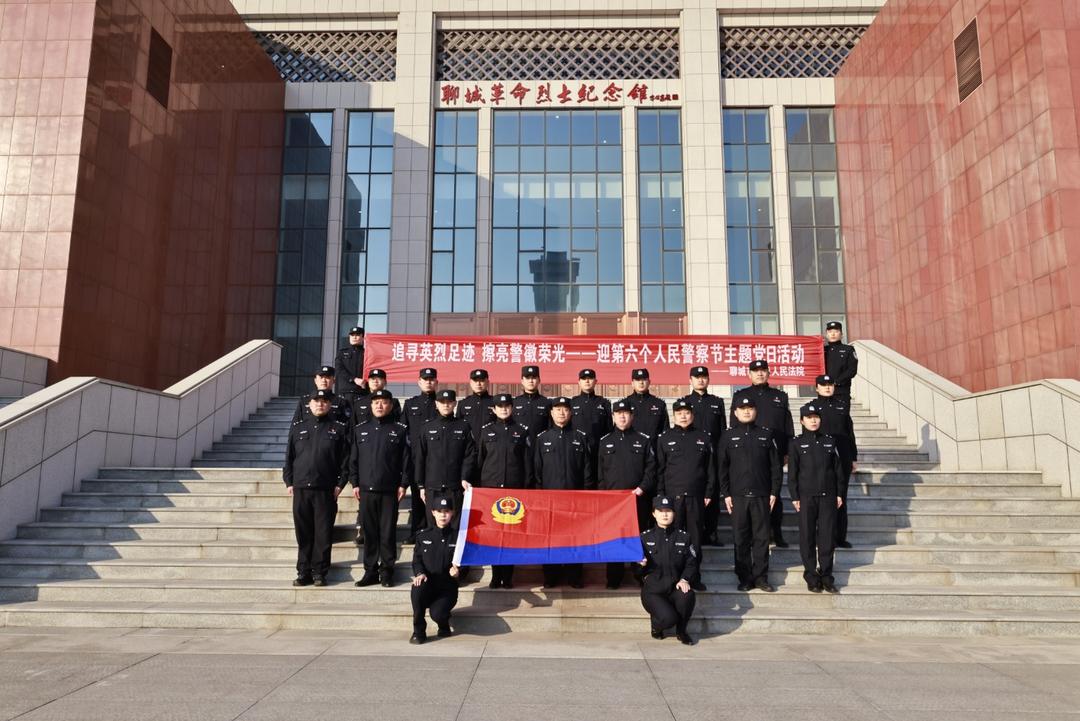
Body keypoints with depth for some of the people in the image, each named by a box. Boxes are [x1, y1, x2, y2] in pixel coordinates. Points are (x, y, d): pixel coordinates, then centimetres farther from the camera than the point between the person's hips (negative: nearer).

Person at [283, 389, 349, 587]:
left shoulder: (339, 429, 4)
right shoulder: (298, 427, 11)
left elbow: (345, 459, 2)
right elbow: (289, 457, 12)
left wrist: (340, 484, -5)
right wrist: (289, 482, 5)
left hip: (326, 490, -2)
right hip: (301, 489, 2)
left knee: (323, 533, 1)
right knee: (303, 533, 6)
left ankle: (320, 572, 10)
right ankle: (304, 572, 14)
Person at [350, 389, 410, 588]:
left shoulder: (400, 430, 2)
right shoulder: (360, 429, 10)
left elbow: (407, 459, 0)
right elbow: (353, 459, 11)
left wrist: (403, 484, -5)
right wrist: (354, 483, 4)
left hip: (390, 490, -2)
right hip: (366, 490, 2)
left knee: (388, 532, 2)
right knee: (369, 533, 6)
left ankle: (387, 571, 12)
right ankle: (370, 571, 15)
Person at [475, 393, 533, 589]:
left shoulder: (522, 431, 5)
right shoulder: (486, 431, 7)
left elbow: (527, 461, 5)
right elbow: (479, 459, 9)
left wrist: (527, 487, 0)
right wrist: (478, 485, 5)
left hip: (514, 488, -1)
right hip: (490, 487, 1)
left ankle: (508, 575, 12)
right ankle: (496, 575, 12)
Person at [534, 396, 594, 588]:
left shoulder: (580, 438, 7)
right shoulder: (542, 438, 6)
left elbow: (587, 468, 6)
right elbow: (536, 469, 6)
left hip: (575, 495, 0)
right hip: (549, 495, 0)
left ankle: (574, 575, 13)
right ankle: (551, 575, 13)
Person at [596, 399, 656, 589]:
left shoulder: (643, 440, 6)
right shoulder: (605, 442, 10)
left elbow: (651, 468, 2)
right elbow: (599, 472, 10)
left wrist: (643, 488, -11)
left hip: (638, 498, -1)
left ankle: (641, 575, 16)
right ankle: (614, 578, 11)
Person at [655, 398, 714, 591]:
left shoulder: (703, 437, 8)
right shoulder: (665, 438, 4)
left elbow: (710, 468, 9)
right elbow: (659, 469, 4)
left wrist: (709, 493, 4)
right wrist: (661, 494, -2)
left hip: (696, 496, 1)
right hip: (672, 496, -1)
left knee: (695, 537, 7)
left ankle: (694, 577, 17)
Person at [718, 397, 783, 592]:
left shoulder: (766, 435, 6)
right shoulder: (728, 436, 4)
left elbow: (776, 466, 6)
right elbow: (722, 467, 3)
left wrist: (774, 492, 0)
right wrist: (725, 493, -2)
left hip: (762, 495, 1)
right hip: (737, 496, 0)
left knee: (762, 538, 4)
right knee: (741, 539, 4)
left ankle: (761, 576, 14)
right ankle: (745, 578, 13)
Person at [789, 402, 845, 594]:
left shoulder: (829, 441, 8)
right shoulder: (797, 443, 1)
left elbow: (837, 469, 10)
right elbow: (792, 472, 0)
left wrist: (839, 493, 6)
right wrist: (794, 496, -5)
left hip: (828, 496, 2)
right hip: (806, 497, -2)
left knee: (827, 535, 3)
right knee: (807, 536, 2)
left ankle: (826, 575, 14)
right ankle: (811, 575, 12)